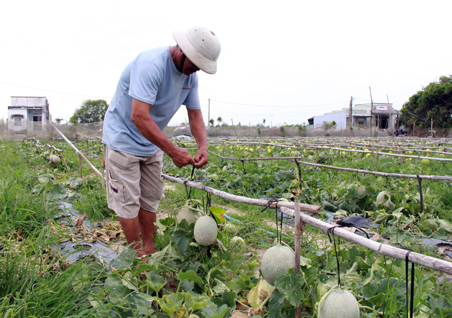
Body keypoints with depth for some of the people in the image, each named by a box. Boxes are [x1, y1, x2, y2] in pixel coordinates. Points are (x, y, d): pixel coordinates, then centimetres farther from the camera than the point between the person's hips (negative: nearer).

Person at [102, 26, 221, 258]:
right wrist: (173, 151, -33)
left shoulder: (190, 75, -2)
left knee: (150, 198, 12)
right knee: (128, 201, -3)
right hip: (123, 140, -8)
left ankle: (149, 250, 23)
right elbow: (139, 116, -36)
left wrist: (203, 146, -17)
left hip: (151, 144, 8)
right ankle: (137, 255, 11)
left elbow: (195, 114, 2)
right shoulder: (151, 65, -28)